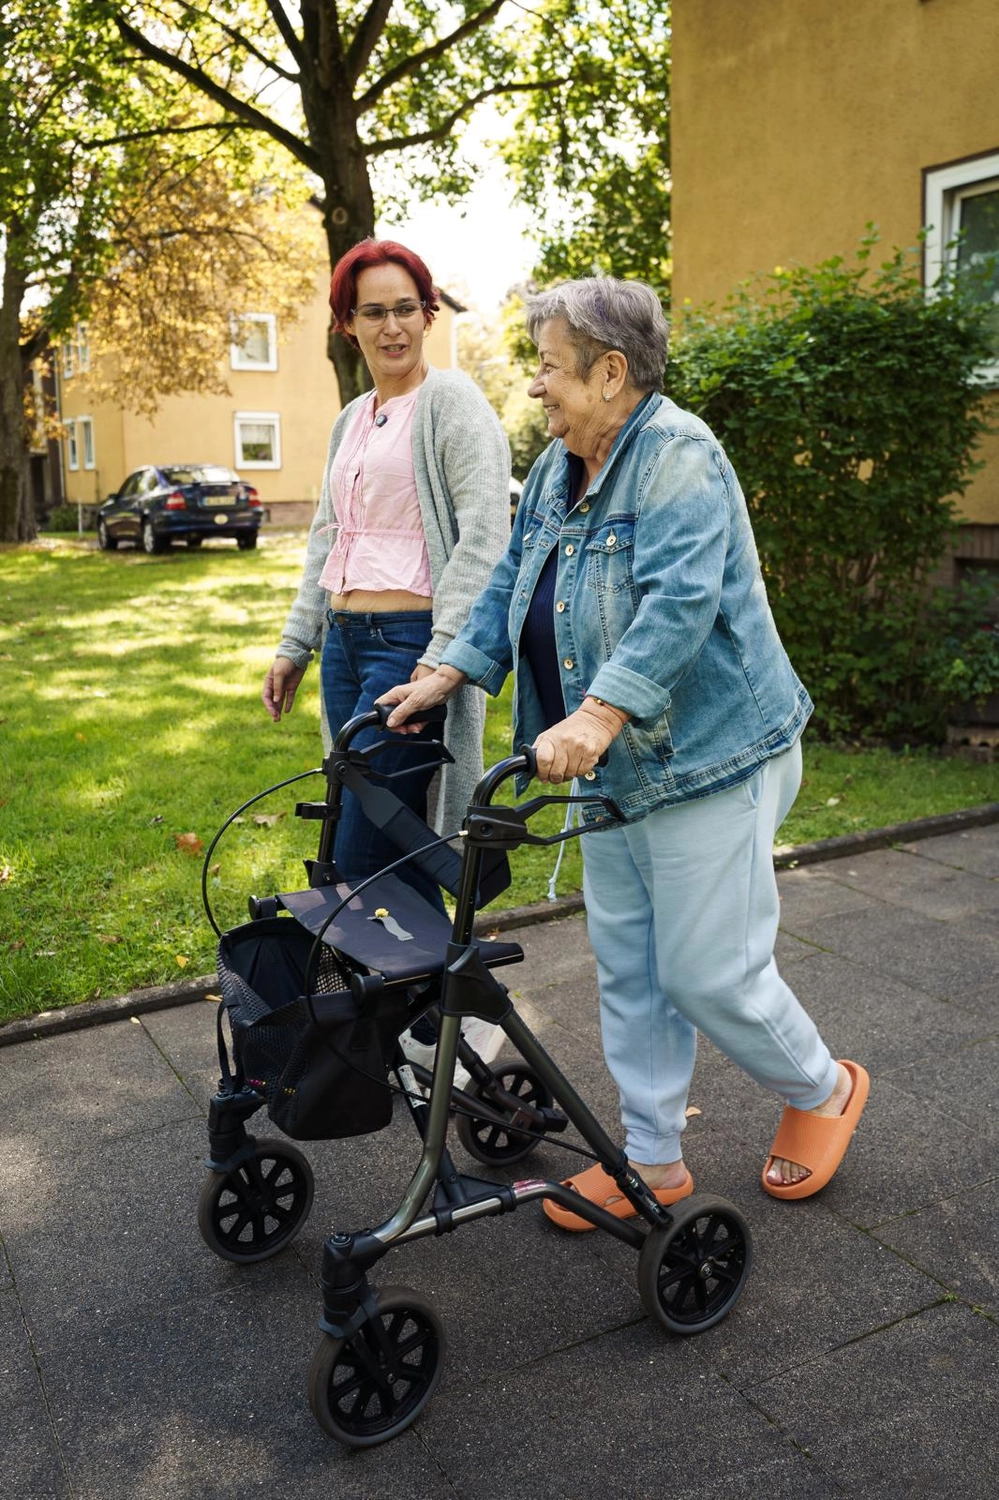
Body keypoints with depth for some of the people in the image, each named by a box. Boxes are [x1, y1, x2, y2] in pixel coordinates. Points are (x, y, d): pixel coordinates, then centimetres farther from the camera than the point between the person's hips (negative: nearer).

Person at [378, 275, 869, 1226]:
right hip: (618, 766, 9)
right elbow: (511, 585, 16)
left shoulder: (678, 454, -17)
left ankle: (823, 1092, 28)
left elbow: (679, 601, -29)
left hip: (708, 760, -9)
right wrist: (451, 673, 3)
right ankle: (653, 1162, 27)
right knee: (627, 969, 12)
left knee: (707, 972, -2)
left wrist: (601, 712, -40)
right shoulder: (557, 470, 11)